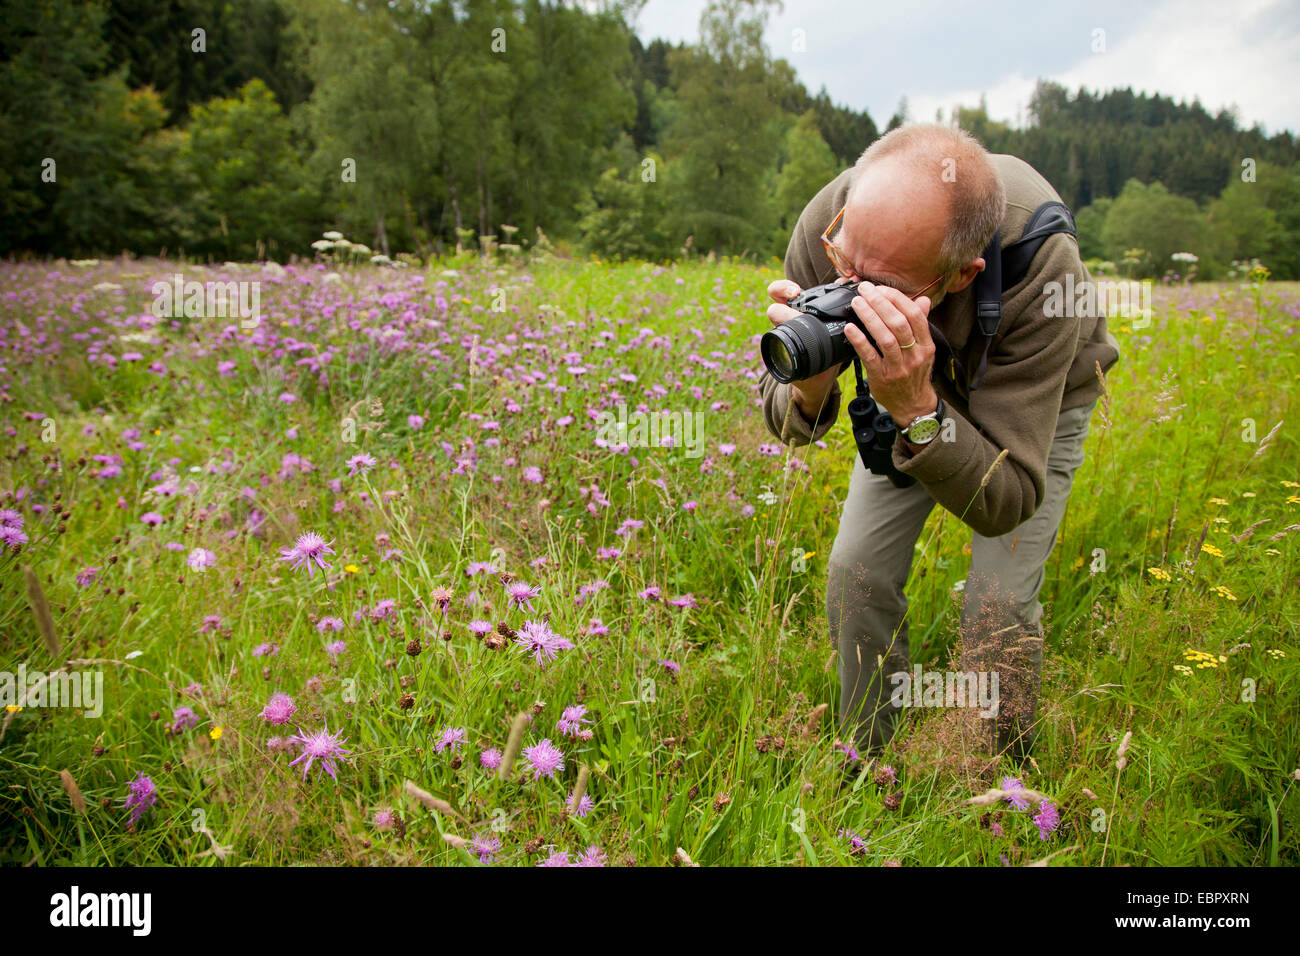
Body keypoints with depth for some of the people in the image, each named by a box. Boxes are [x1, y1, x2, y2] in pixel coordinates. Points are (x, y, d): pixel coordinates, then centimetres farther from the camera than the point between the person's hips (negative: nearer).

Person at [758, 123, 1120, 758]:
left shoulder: (1042, 272, -43)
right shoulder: (826, 227, -33)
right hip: (914, 392, 3)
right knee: (857, 573, -6)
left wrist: (918, 409, -55)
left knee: (999, 604, -13)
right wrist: (808, 390, -44)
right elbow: (781, 416, -20)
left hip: (1038, 399, -2)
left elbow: (1006, 505, -39)